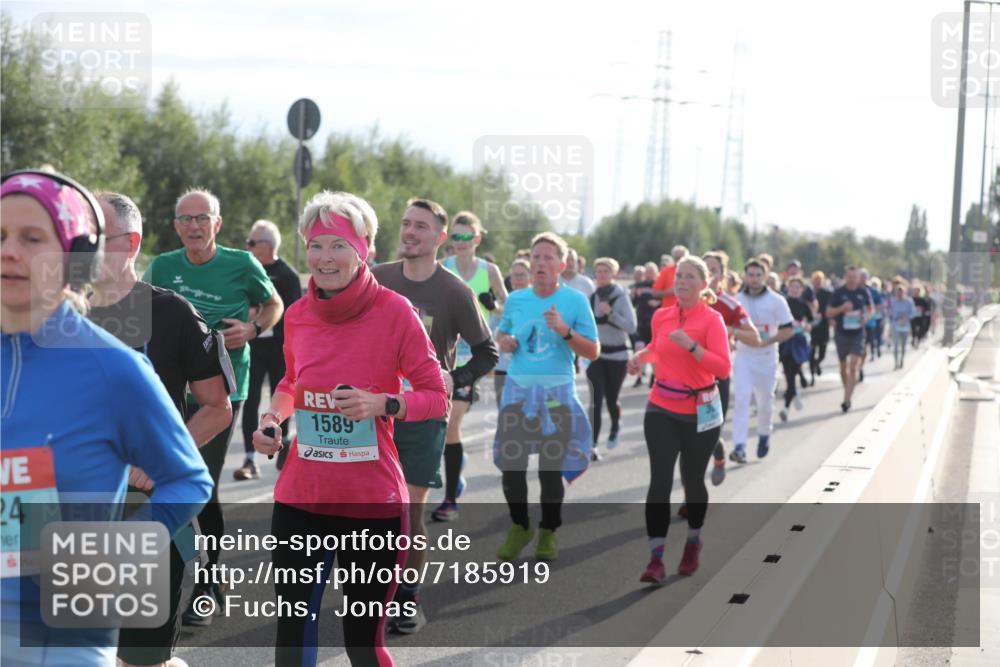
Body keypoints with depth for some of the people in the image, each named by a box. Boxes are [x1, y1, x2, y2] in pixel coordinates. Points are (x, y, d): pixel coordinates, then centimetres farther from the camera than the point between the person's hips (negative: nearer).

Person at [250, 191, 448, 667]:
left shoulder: (394, 311, -9)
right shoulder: (298, 315, 4)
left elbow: (436, 396, -5)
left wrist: (383, 404, -22)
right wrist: (273, 416, 1)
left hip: (372, 502, -3)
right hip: (301, 499, 4)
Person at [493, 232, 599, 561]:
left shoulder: (576, 300, -4)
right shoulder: (516, 299, 5)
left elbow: (593, 352, -5)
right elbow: (501, 334, 20)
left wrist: (565, 331, -20)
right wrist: (504, 342, -3)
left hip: (557, 394, -2)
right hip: (517, 389, 3)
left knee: (551, 469, 2)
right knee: (510, 464, 1)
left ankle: (548, 534, 20)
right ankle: (519, 527, 21)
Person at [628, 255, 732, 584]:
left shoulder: (711, 320, -10)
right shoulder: (661, 316, 3)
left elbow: (723, 368, -20)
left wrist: (691, 345, -30)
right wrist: (641, 357, 5)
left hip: (700, 413, -3)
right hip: (661, 410, 3)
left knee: (692, 481, 10)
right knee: (660, 481, -8)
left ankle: (693, 544, 36)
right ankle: (656, 559, -9)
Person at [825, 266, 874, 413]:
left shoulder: (864, 292, 0)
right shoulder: (838, 292, -4)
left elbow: (870, 308, 17)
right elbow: (828, 313, -1)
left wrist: (866, 317, -4)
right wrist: (842, 308, -18)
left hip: (858, 334, -1)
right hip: (842, 333, 1)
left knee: (853, 367, -13)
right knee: (843, 367, 12)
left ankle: (847, 400, -15)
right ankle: (848, 393, 33)